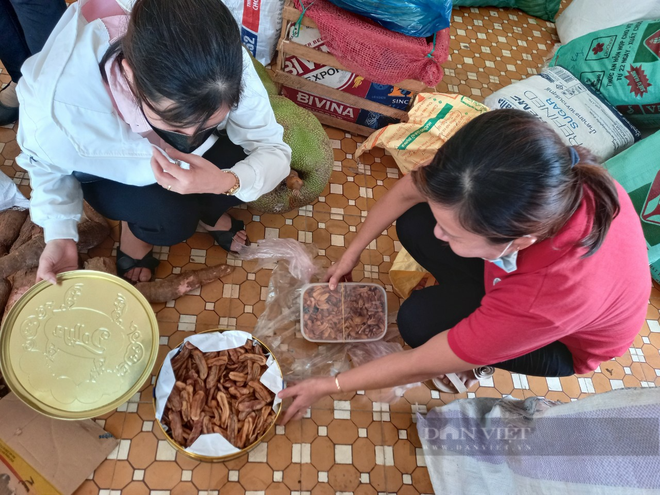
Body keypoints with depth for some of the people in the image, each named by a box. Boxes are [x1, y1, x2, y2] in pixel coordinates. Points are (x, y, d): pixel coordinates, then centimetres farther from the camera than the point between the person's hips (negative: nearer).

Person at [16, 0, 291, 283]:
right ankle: (136, 228, 7)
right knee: (173, 219, -29)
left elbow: (274, 152, -28)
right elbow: (47, 164, -14)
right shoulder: (58, 95, -38)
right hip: (107, 171, -2)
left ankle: (206, 212, 9)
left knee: (247, 170, -23)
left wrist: (227, 182, -46)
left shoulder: (227, 64, -37)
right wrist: (59, 234, -24)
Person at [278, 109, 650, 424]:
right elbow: (409, 189, -17)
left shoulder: (546, 299, -46)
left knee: (420, 319, -22)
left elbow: (419, 366, -32)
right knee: (413, 224, -13)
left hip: (567, 341, -4)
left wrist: (327, 387, -18)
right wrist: (353, 252, -6)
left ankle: (480, 356, 10)